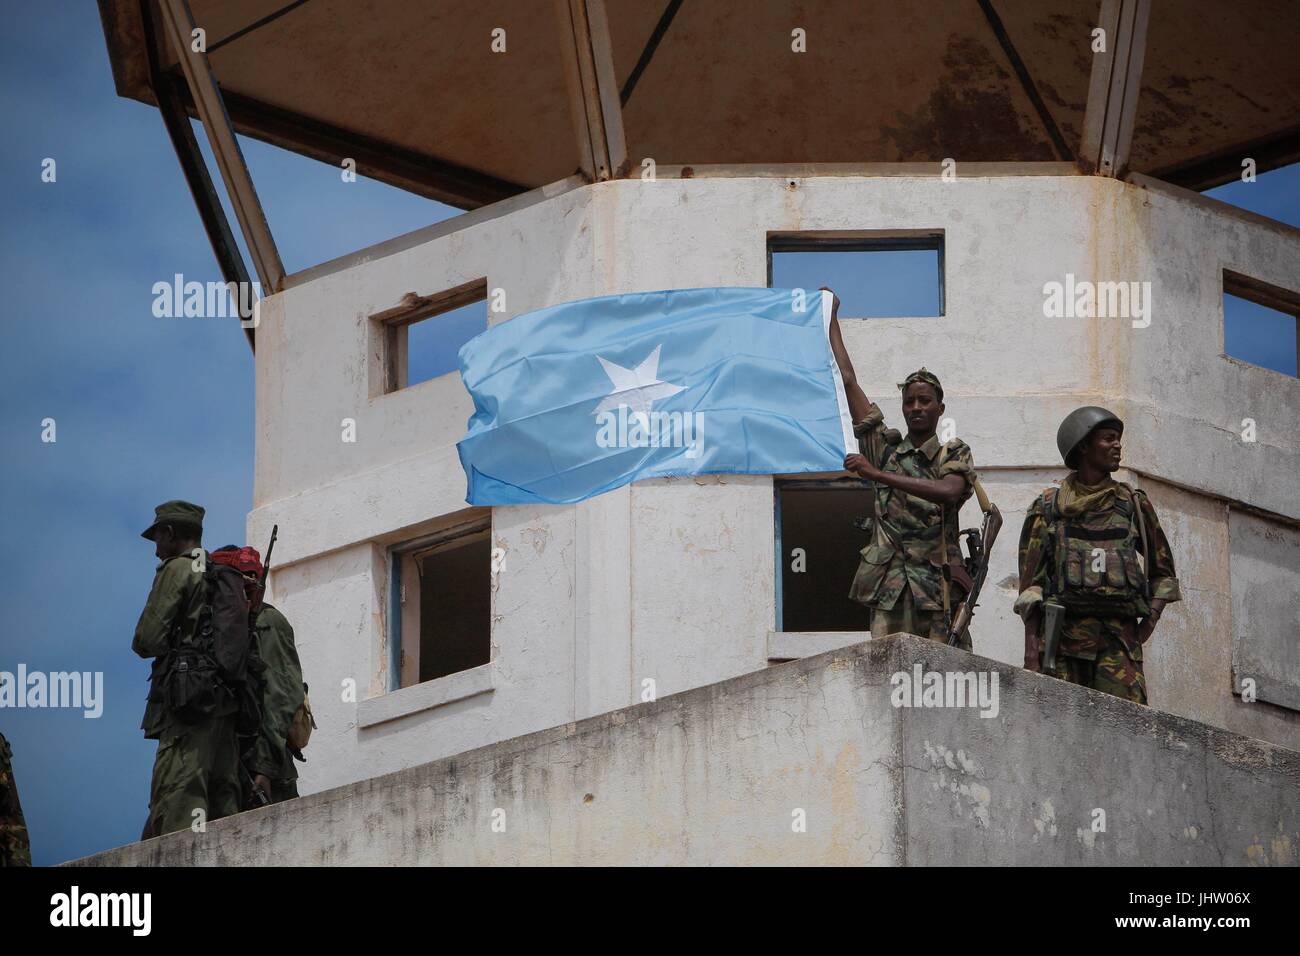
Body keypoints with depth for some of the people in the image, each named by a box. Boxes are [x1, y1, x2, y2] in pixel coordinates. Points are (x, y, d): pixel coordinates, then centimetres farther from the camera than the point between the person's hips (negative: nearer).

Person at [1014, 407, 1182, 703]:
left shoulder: (1133, 504, 16)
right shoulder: (1048, 509, 11)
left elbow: (1163, 571, 24)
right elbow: (1030, 580, 8)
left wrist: (1151, 619, 7)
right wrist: (1031, 646, -2)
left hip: (1118, 635, 1)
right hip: (1062, 631, -1)